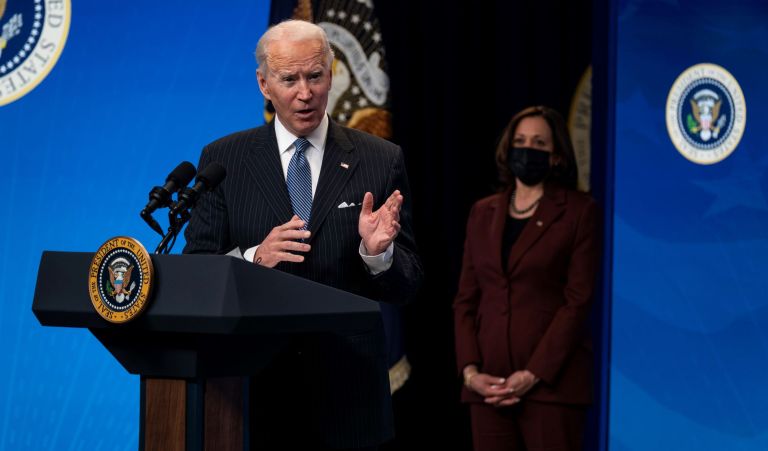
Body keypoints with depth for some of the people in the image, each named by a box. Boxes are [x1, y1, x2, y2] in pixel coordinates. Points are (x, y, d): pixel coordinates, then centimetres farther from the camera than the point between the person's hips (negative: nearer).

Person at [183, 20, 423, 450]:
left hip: (347, 388, 0)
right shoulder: (223, 159, 3)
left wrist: (378, 253, -19)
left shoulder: (381, 160, 1)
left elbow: (406, 287, 2)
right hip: (253, 385, 0)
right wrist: (255, 257, -19)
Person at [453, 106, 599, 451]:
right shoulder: (483, 213, 16)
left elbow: (578, 301, -6)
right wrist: (470, 369, -2)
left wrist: (534, 374, -12)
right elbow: (466, 299, 13)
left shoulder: (578, 211, 2)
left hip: (550, 381, -4)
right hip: (489, 383, 4)